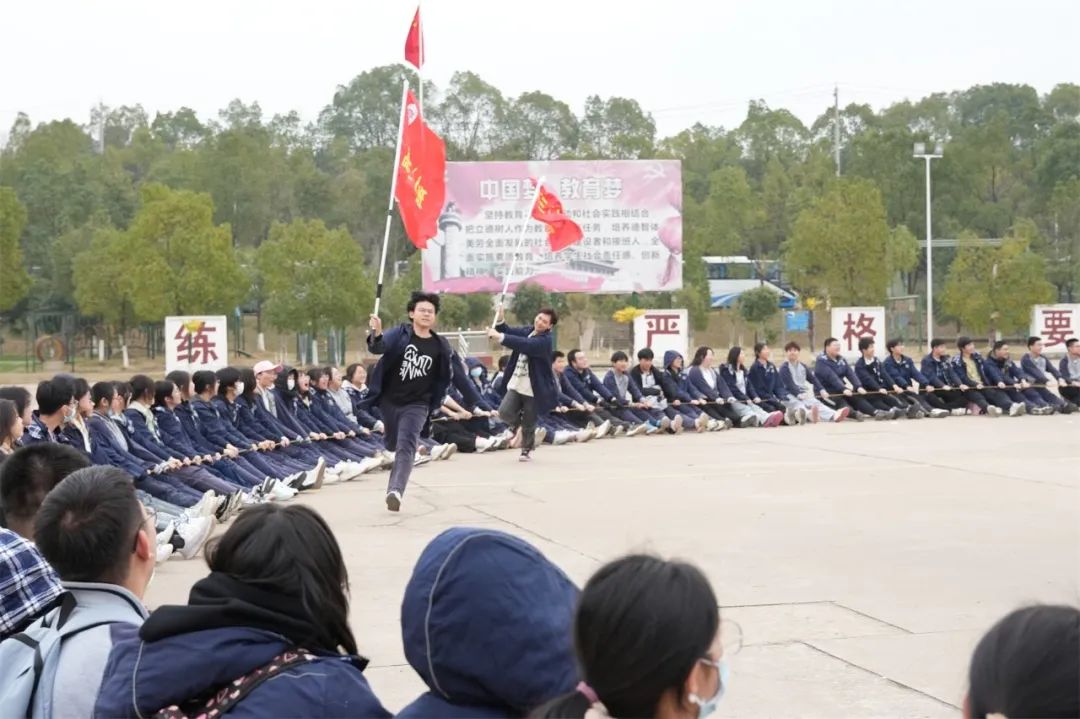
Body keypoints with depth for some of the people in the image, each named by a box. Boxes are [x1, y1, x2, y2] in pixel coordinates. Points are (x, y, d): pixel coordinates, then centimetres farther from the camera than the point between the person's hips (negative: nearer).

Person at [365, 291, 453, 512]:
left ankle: (395, 491, -29)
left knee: (406, 446, -19)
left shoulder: (441, 346, -4)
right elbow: (379, 347, -28)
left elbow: (443, 379, 8)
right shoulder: (400, 334, -8)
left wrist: (434, 404, 5)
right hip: (389, 400, 1)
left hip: (416, 405, -1)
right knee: (393, 445, 17)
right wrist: (376, 335, -49)